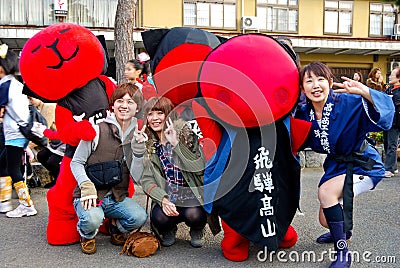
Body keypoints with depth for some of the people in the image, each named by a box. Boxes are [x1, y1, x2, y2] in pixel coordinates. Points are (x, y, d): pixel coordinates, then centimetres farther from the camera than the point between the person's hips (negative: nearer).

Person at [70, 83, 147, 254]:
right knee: (93, 219, -34)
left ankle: (116, 227, 14)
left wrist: (138, 150, -18)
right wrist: (87, 187, -19)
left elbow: (137, 177, -4)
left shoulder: (137, 137, 3)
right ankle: (87, 235, 7)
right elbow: (76, 162, -3)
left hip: (117, 198, 3)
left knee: (140, 217, -24)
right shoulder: (97, 131, -7)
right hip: (89, 195, -3)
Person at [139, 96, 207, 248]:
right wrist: (163, 200, -20)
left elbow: (200, 168, -18)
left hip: (193, 196, -1)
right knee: (159, 217, -28)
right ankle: (169, 230, 12)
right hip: (165, 197, 2)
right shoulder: (146, 144, 4)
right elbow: (146, 180, -2)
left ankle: (197, 230, 9)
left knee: (193, 215, -31)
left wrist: (176, 144, -25)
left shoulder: (186, 135, -5)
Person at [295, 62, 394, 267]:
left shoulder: (349, 103, -25)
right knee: (325, 220, 12)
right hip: (336, 165, 6)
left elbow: (384, 116, -37)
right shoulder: (304, 115, -10)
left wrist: (364, 91, -52)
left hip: (364, 164, -6)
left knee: (326, 191, -31)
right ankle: (341, 230, 53)